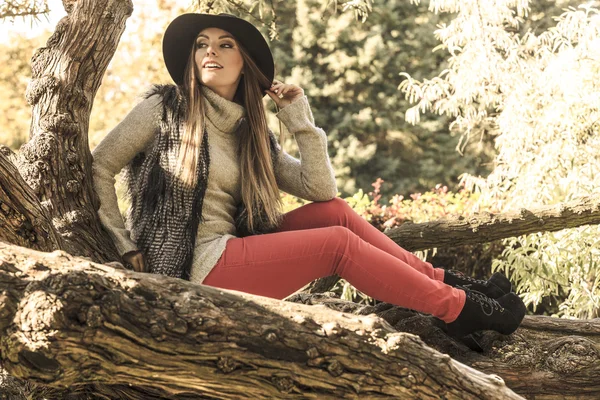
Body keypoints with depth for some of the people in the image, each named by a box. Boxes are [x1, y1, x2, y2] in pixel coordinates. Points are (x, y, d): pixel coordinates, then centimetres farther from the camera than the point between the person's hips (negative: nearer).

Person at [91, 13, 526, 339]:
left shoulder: (251, 133, 13)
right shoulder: (164, 108, -2)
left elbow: (321, 190, 6)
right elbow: (99, 168, 2)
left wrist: (301, 120, -1)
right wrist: (125, 244, -5)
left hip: (236, 250, 7)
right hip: (196, 264, -7)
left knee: (335, 211, -6)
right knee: (338, 243, -15)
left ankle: (444, 281, 0)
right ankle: (458, 307, -9)